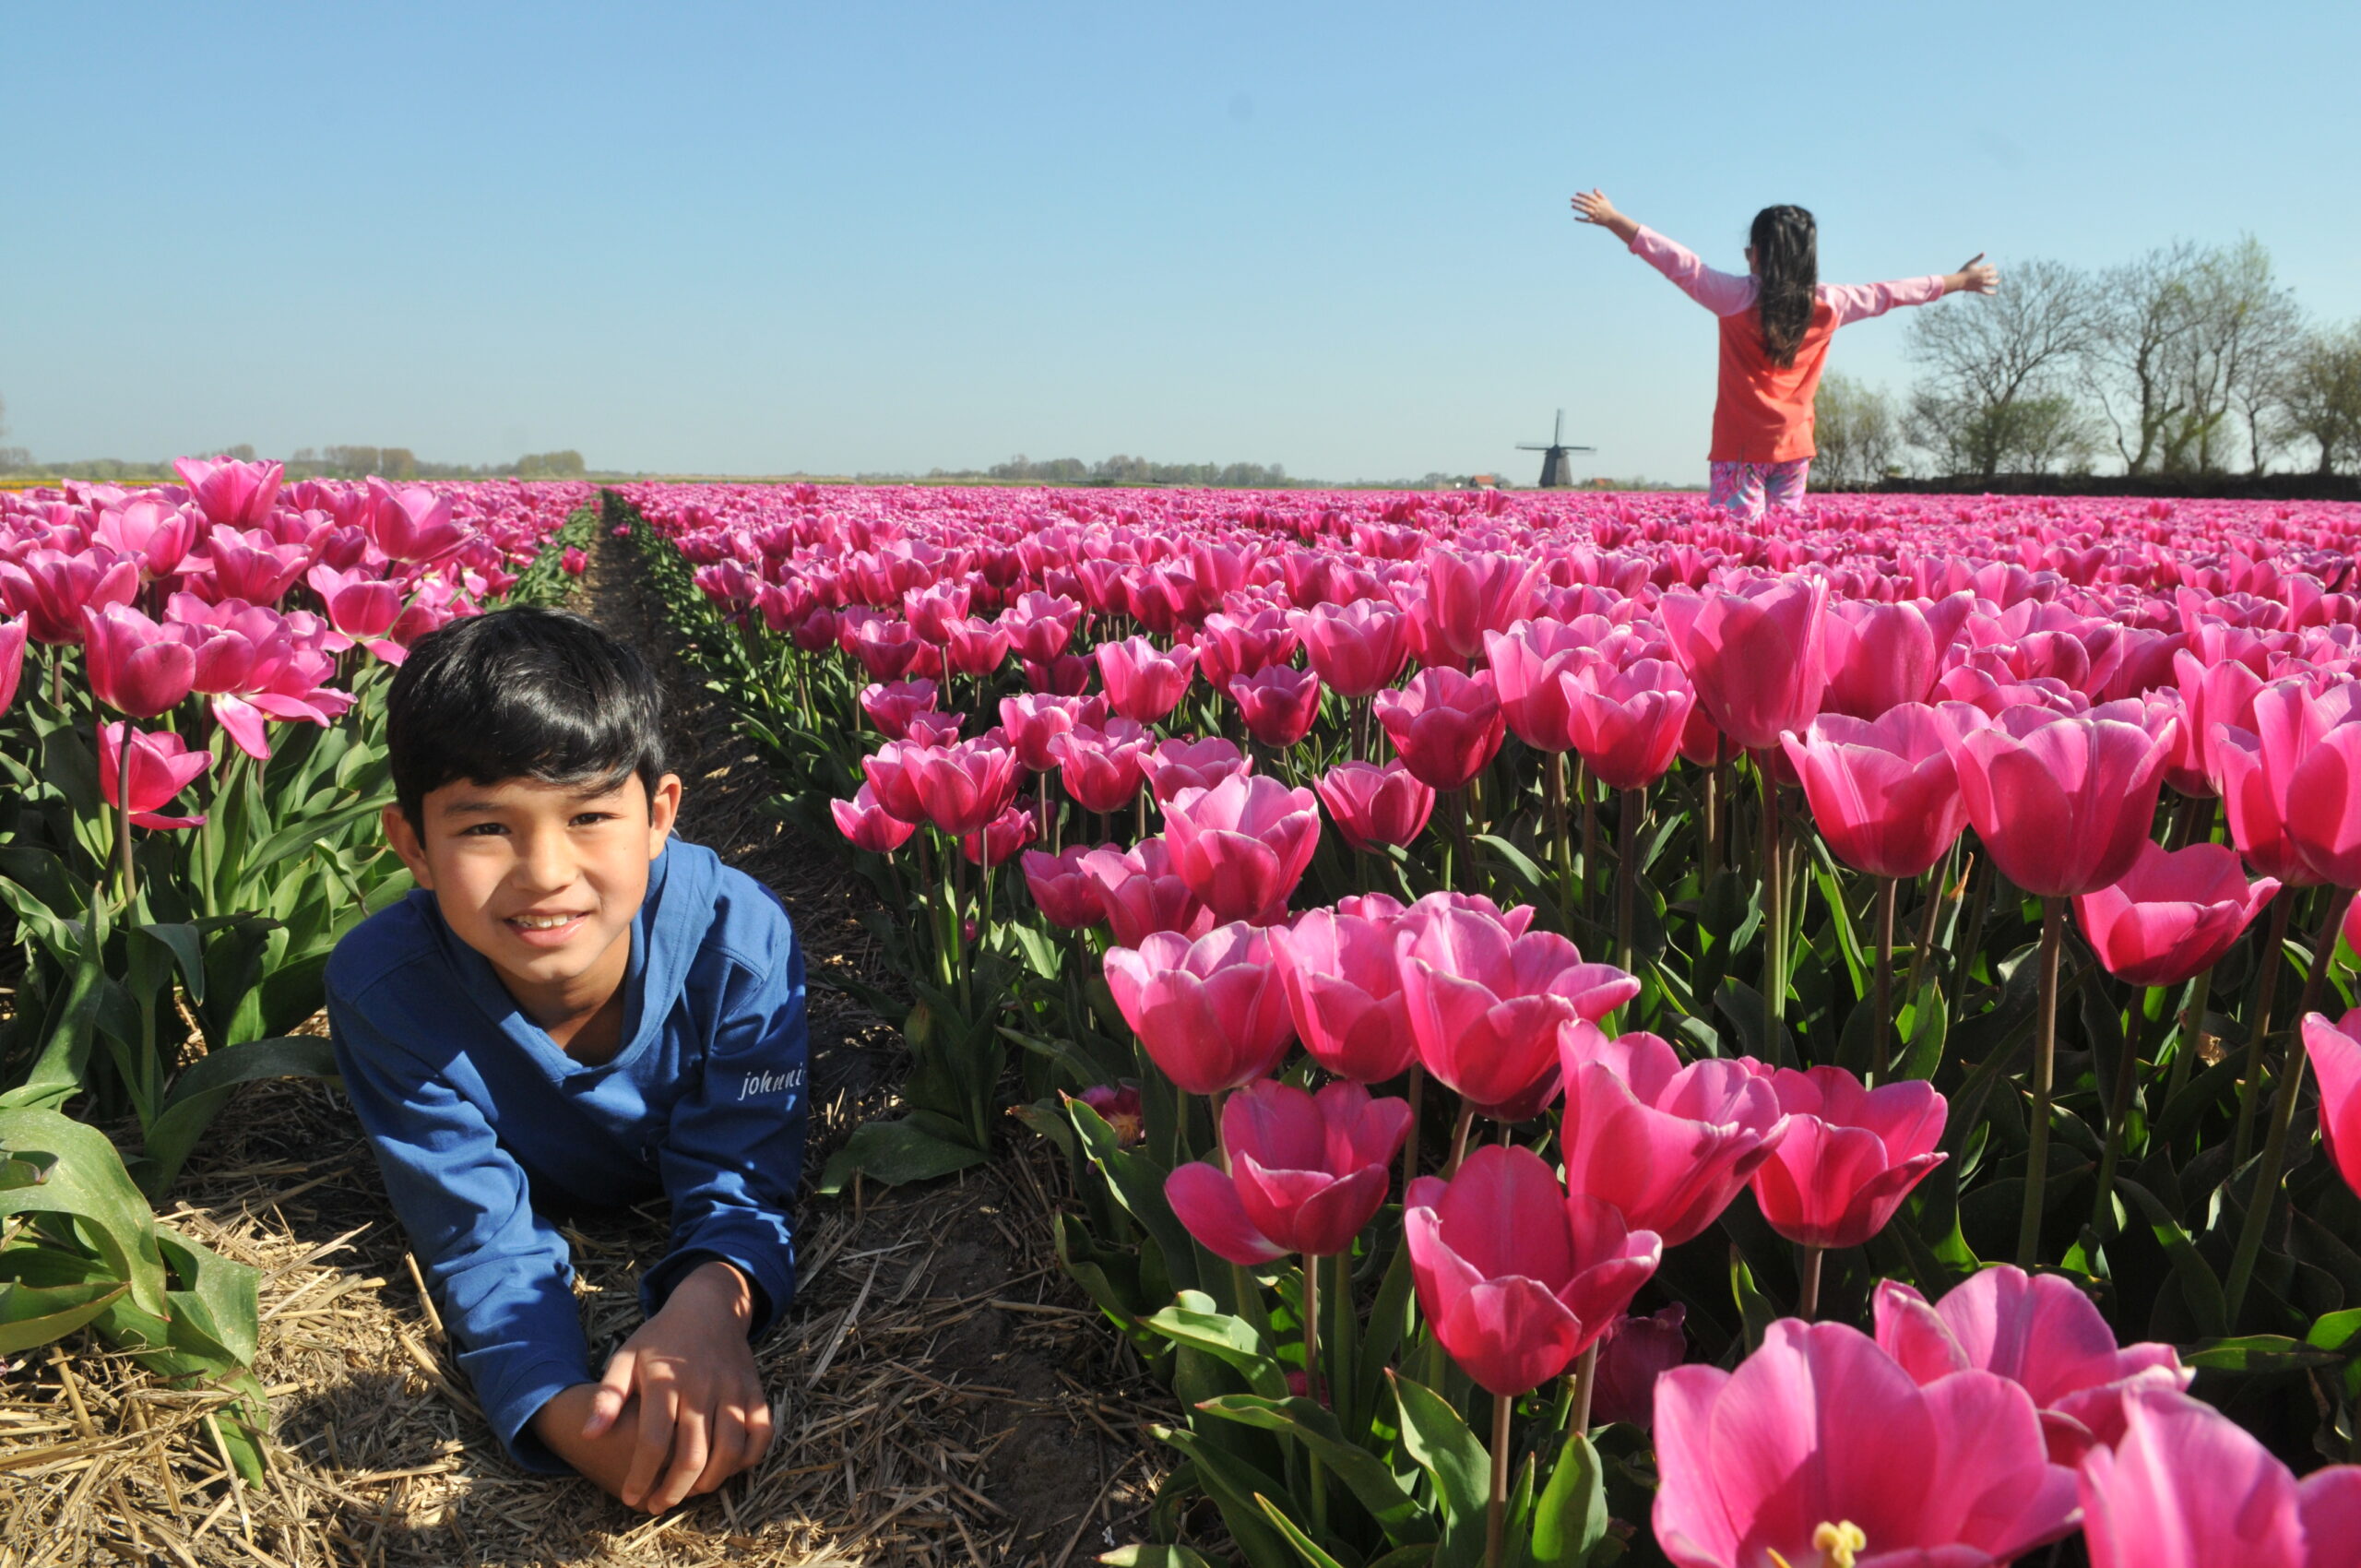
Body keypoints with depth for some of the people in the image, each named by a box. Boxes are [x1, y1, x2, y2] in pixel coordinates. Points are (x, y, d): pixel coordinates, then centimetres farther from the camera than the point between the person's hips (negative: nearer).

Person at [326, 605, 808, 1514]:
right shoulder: (383, 988, -40)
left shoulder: (741, 940, -42)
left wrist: (709, 1304, -61)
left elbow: (736, 1191, -35)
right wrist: (556, 1407, -58)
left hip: (674, 1196, 0)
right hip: (541, 1199, 0)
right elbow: (484, 1237, -36)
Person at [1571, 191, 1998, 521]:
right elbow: (1887, 294, 18)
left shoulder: (1737, 297, -9)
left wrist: (1614, 221, -7)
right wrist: (1958, 281, 34)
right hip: (1794, 447, 5)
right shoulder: (1829, 304, 5)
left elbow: (1681, 263, -10)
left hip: (1741, 445, -4)